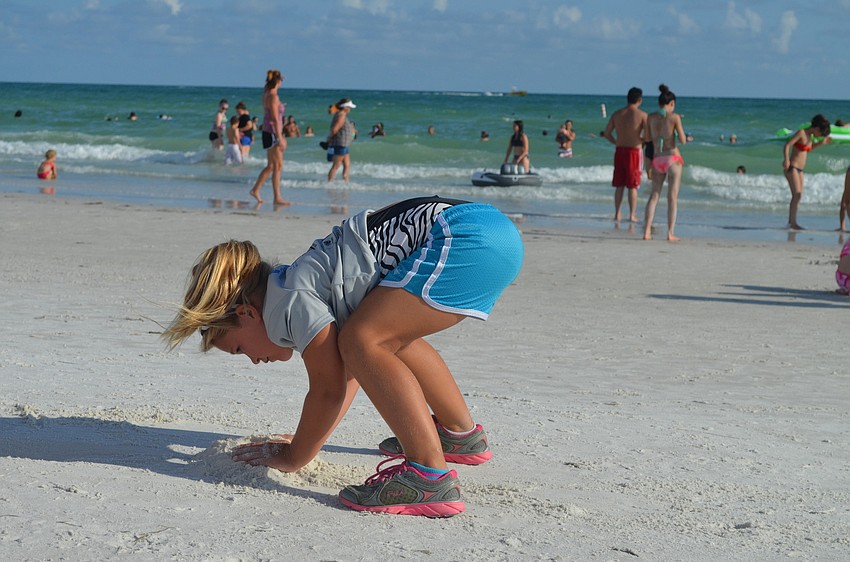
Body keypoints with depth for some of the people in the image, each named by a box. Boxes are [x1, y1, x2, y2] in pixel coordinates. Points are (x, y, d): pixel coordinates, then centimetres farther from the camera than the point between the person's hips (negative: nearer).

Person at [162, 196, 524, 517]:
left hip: (466, 237, -11)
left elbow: (328, 388, -2)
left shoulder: (289, 299, -5)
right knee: (389, 341, 25)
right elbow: (347, 373, 30)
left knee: (363, 343, -14)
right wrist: (308, 441, 29)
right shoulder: (314, 292, 23)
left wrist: (293, 457, 10)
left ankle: (430, 476, -20)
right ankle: (461, 436, 36)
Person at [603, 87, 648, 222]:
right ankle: (632, 215, 2)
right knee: (633, 186, 3)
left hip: (619, 151, 4)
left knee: (619, 185, 11)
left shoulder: (617, 114, 4)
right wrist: (641, 141, 7)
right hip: (634, 151, -3)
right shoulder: (642, 115, -8)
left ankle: (617, 214, 12)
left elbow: (607, 133, 5)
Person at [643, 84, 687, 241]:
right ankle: (670, 233, 0)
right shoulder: (674, 117, -8)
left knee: (654, 195, 10)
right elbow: (683, 141, -8)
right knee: (672, 197, 2)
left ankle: (647, 231, 2)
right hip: (673, 158, -3)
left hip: (657, 159, 3)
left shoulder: (651, 117, 3)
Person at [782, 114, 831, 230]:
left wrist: (821, 143, 22)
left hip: (799, 170, 9)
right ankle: (793, 223, -18)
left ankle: (791, 222, 17)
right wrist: (786, 159, -36)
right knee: (797, 195, -16)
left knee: (797, 196, 10)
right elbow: (787, 146, -21)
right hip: (792, 168, -9)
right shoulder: (801, 133, -13)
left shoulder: (810, 136, 11)